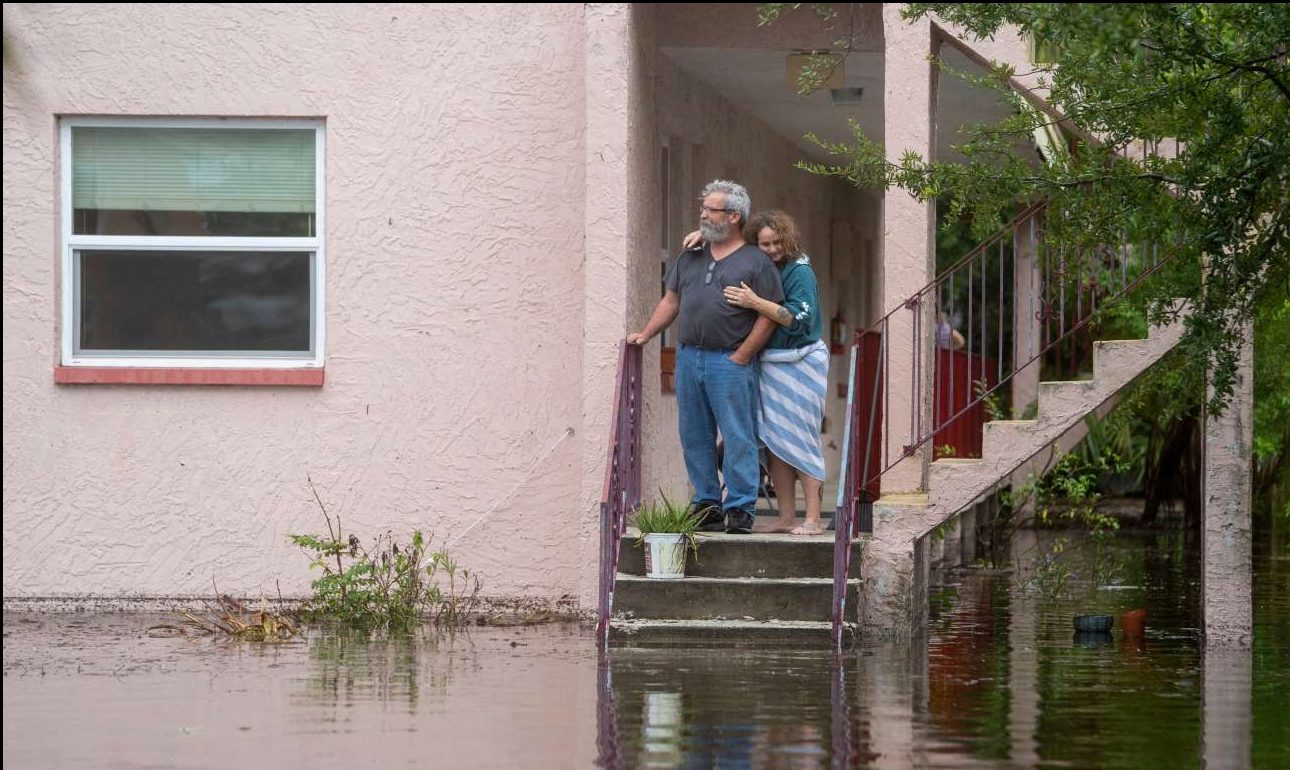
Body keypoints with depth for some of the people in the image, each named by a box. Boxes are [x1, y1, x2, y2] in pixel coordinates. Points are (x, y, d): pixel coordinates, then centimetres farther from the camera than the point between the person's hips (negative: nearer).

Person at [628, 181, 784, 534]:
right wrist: (645, 334, 11)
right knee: (695, 438, 7)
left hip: (730, 362, -6)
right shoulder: (690, 257, 17)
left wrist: (741, 357, -11)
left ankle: (740, 509, -4)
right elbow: (671, 300, 22)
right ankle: (707, 504, 15)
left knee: (738, 438, -6)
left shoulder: (756, 262, -2)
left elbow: (769, 317, -6)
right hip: (688, 357, 6)